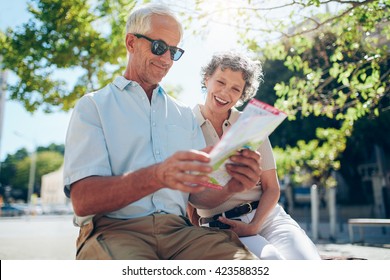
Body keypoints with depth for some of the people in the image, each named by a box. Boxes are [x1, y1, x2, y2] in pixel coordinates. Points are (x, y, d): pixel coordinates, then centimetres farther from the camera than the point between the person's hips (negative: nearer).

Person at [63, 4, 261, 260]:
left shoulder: (184, 114, 18)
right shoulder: (93, 106, 5)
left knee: (245, 258, -25)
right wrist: (158, 176, -27)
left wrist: (231, 183, -12)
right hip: (114, 230, -3)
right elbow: (83, 200, -10)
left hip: (178, 229, 4)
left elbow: (200, 194, 12)